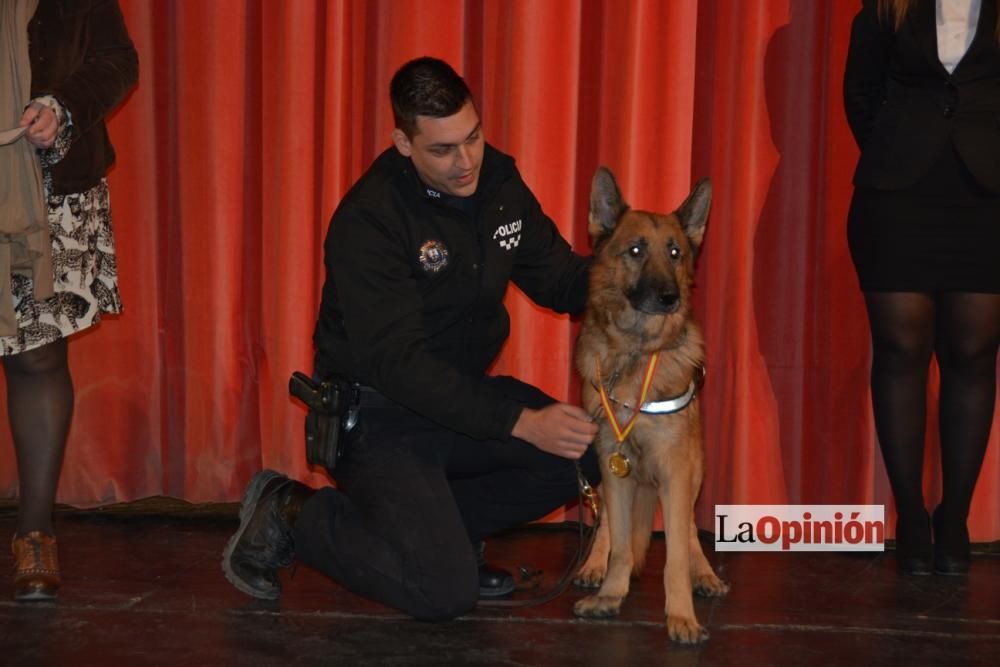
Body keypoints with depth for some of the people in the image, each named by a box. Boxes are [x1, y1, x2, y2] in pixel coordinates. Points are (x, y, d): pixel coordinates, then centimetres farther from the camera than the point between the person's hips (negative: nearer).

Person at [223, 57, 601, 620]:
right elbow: (397, 364, -29)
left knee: (593, 453, -12)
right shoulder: (368, 221, -24)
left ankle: (435, 526, 4)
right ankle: (293, 515, 2)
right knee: (444, 593, -21)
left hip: (462, 389, 7)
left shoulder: (498, 180, -3)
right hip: (376, 410, -7)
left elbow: (558, 278, 7)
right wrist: (519, 422, -35)